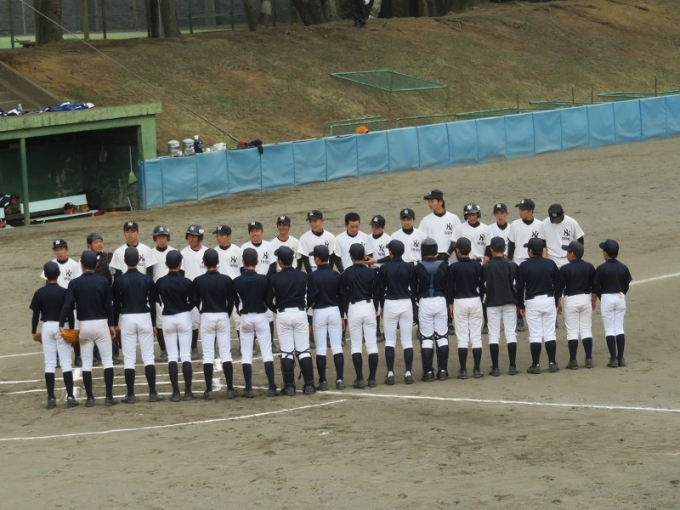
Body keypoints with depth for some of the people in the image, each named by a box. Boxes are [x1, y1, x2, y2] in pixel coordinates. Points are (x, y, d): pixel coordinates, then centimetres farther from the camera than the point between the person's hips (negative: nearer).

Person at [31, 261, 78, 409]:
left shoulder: (39, 293, -3)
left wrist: (34, 332, 9)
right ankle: (70, 396, -4)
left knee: (49, 364, 4)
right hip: (62, 327, -1)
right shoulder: (64, 292, -7)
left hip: (47, 327, 1)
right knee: (66, 363, 2)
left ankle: (51, 398, 0)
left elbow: (35, 314, 0)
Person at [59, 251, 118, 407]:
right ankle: (109, 397, -2)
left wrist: (61, 325, -7)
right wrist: (111, 324, 9)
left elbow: (67, 305, -9)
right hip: (101, 324, 0)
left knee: (86, 363, 6)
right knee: (107, 360, 4)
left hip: (84, 325, 0)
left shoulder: (75, 283, -4)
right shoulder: (103, 281, -4)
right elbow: (108, 305, -1)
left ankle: (90, 398, 4)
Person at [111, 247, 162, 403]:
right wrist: (154, 324, 12)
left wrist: (115, 324, 10)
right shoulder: (147, 279, -1)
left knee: (129, 358, 2)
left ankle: (130, 394, 1)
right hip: (144, 318, 1)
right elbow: (152, 303, 3)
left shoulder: (119, 281, -4)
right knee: (148, 356, 4)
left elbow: (116, 304, -1)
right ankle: (152, 393, 1)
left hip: (127, 319, -1)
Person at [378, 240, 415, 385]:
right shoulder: (409, 267, -4)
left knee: (390, 341, 5)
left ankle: (390, 373, 0)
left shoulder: (384, 268, -7)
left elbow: (380, 290, -1)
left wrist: (382, 306, 13)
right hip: (406, 303, 1)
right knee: (407, 340, 5)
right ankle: (408, 373, 0)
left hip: (390, 304, -1)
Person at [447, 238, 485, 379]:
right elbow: (482, 285, 3)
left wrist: (450, 304, 6)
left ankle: (463, 370, 0)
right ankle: (477, 369, 4)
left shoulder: (453, 267, -8)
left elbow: (450, 287, -5)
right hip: (475, 301, 2)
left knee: (462, 338, 1)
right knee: (476, 337, 5)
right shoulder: (477, 266, -1)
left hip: (459, 302, -2)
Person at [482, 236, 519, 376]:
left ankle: (495, 367, 0)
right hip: (509, 302, 1)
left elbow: (483, 286, -5)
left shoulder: (486, 267, -7)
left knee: (493, 334, 3)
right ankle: (512, 366, 2)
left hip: (492, 303, -1)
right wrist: (520, 304, 4)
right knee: (511, 333, 5)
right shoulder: (511, 265, -6)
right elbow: (517, 285, -5)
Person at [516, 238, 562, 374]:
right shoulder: (550, 264, 2)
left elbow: (520, 287, -4)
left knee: (535, 335, 0)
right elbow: (558, 285, 7)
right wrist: (556, 302, 16)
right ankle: (552, 363, 7)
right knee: (550, 333, 7)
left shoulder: (524, 266, -7)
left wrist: (521, 306, 5)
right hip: (549, 300, 3)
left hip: (532, 302, -2)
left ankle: (536, 365, 0)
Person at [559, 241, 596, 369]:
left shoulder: (565, 269, -12)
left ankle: (573, 361, 0)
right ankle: (589, 359, 8)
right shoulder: (589, 267, 1)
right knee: (586, 329, 10)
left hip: (570, 300, -4)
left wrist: (558, 302, 2)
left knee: (572, 331, 1)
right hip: (586, 298, 4)